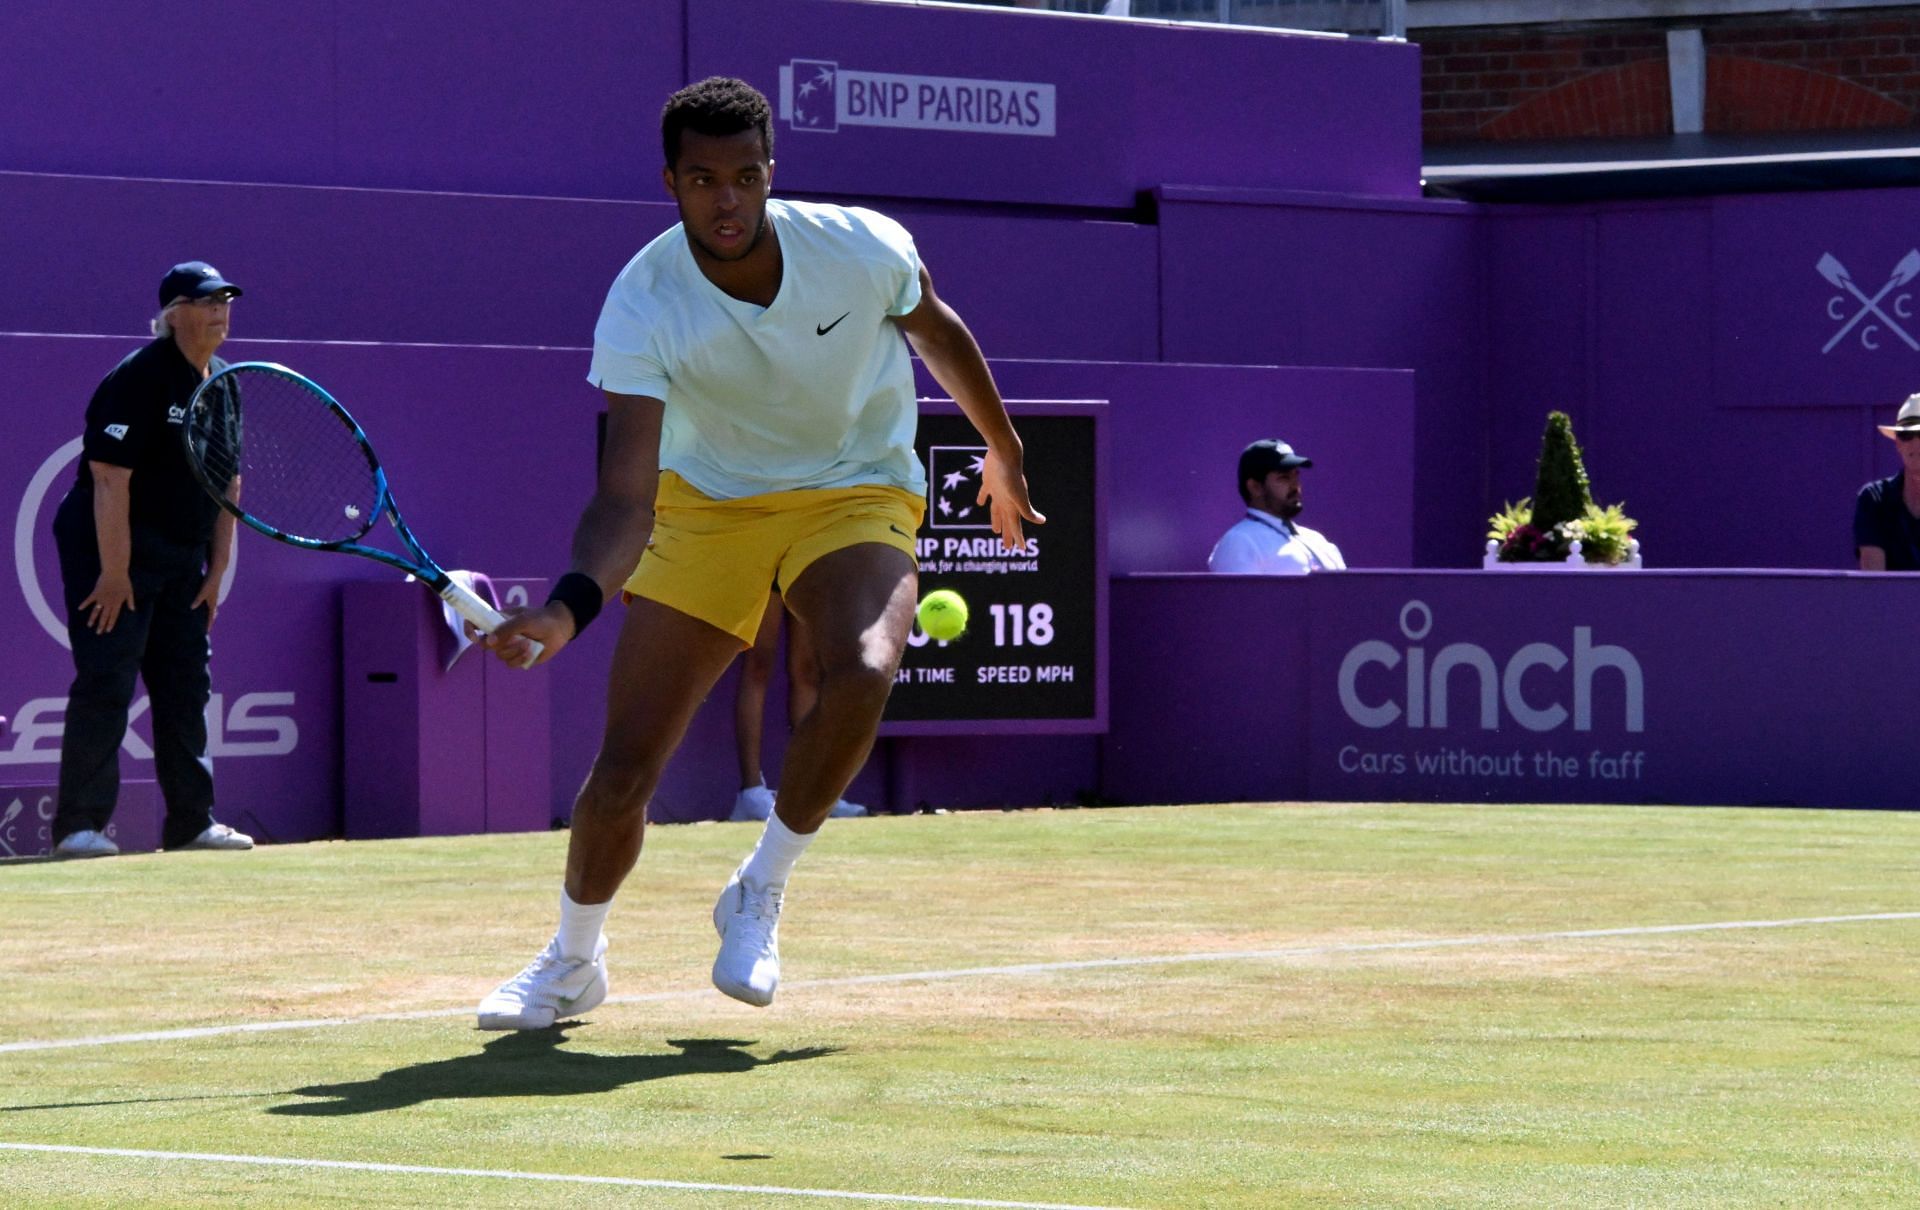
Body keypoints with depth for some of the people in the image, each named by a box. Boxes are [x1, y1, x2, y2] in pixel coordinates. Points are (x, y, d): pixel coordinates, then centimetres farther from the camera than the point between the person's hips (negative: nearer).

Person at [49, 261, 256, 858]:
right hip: (109, 547, -8)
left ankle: (191, 821, 15)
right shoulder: (138, 380, -17)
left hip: (182, 558, 8)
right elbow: (111, 479, -21)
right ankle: (78, 824, -10)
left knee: (187, 686, 9)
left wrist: (217, 568, 10)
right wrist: (114, 572, -23)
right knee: (105, 684, -12)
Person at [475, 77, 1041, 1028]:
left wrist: (1003, 450, 17)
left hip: (856, 496, 0)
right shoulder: (642, 310, -24)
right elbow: (625, 496, -30)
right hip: (705, 508, 0)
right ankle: (572, 962, 25)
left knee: (862, 674, -33)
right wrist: (570, 604, -49)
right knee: (623, 766, -5)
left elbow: (937, 332, 4)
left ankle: (757, 894, -9)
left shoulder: (862, 247, -20)